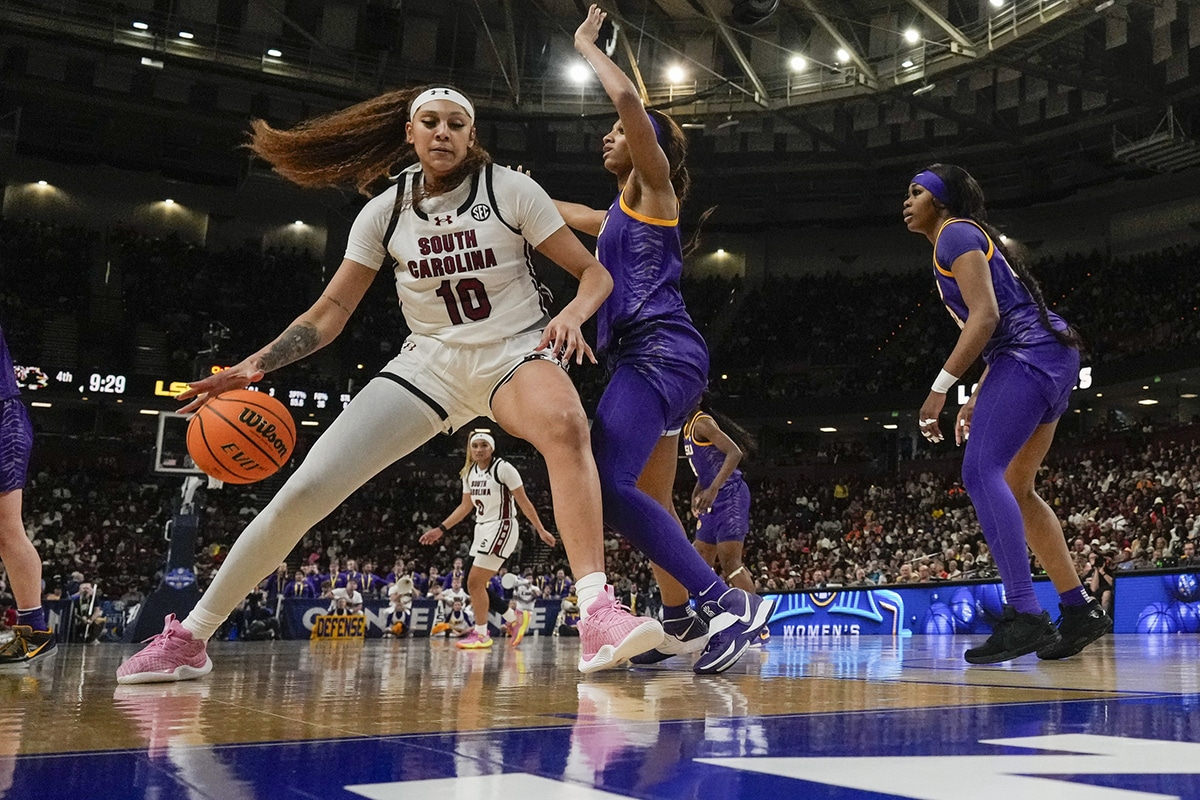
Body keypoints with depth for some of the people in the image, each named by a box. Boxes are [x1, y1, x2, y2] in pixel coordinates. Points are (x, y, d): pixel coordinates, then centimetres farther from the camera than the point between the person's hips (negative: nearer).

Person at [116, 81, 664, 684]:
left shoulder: (509, 189, -6)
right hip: (430, 361, 2)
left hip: (516, 351, -2)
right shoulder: (386, 211, 1)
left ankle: (597, 615, -46)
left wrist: (571, 315, -28)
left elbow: (594, 272, -5)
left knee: (563, 422, -41)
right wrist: (254, 366, -11)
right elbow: (332, 308, 3)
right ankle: (188, 639, 7)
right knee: (304, 491, -9)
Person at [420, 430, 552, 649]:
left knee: (475, 582, -12)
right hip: (482, 530, 8)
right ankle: (515, 619, 19)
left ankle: (481, 634, 2)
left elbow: (523, 501, -11)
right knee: (474, 585, 5)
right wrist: (440, 529, 13)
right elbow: (465, 507, 17)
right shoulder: (469, 473, 8)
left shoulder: (503, 468, -12)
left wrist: (540, 530, -12)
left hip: (502, 528, -8)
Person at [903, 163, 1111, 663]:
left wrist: (940, 388, -17)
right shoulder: (969, 241, 26)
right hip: (1050, 360, 10)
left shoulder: (956, 234, -3)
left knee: (981, 473, -19)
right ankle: (1080, 610, 14)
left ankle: (1023, 615, -27)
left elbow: (985, 316, -16)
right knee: (1014, 489, 11)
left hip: (1030, 358, -10)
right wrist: (978, 400, 21)